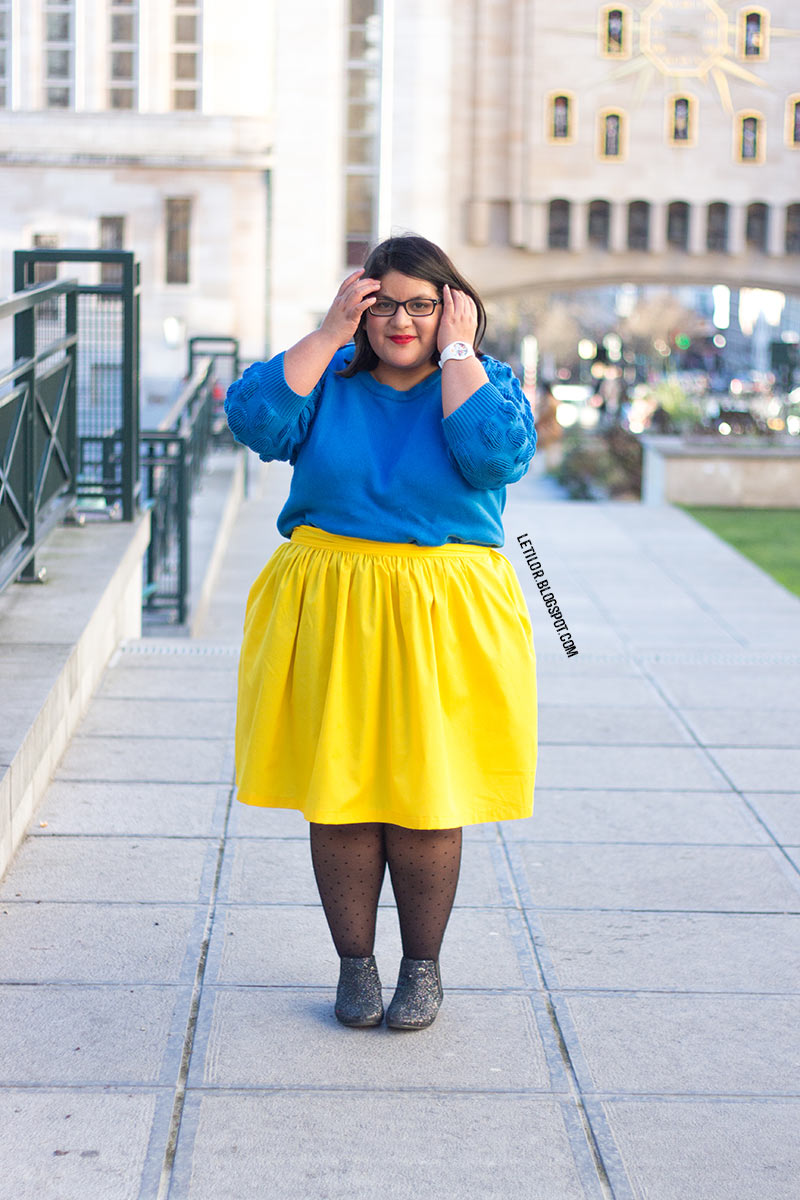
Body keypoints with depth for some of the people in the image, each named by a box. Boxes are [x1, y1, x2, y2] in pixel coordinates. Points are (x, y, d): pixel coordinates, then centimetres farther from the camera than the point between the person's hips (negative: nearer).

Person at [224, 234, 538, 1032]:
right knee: (337, 789, 4)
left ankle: (422, 965, 20)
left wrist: (456, 352, -12)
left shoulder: (485, 381, 2)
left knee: (426, 796, 3)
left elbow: (497, 455, -20)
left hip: (439, 620, -1)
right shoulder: (328, 374, 5)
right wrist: (329, 333, -11)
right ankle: (354, 963, 19)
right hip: (328, 614, 1)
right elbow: (254, 420, -13)